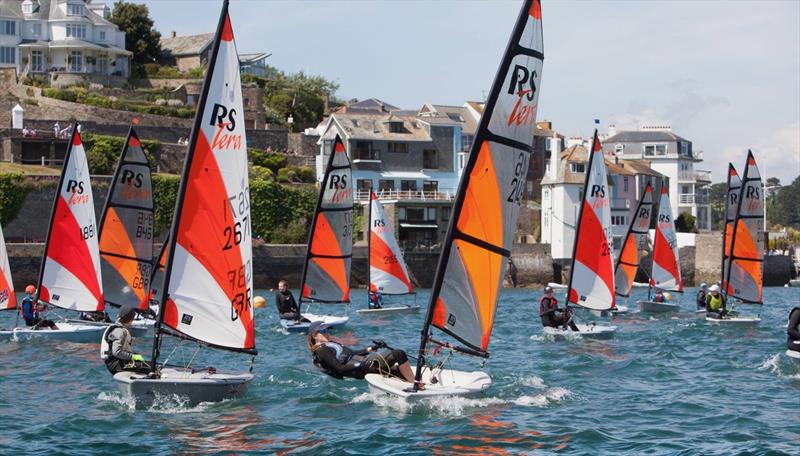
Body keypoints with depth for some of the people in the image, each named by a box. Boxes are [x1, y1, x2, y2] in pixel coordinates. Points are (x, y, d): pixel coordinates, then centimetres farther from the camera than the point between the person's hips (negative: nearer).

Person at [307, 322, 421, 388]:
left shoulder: (330, 344, 22)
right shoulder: (321, 351, -8)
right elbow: (340, 369, -17)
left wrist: (372, 348, 19)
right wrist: (360, 366, -24)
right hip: (363, 366, -10)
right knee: (400, 355, -16)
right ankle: (415, 385, -15)